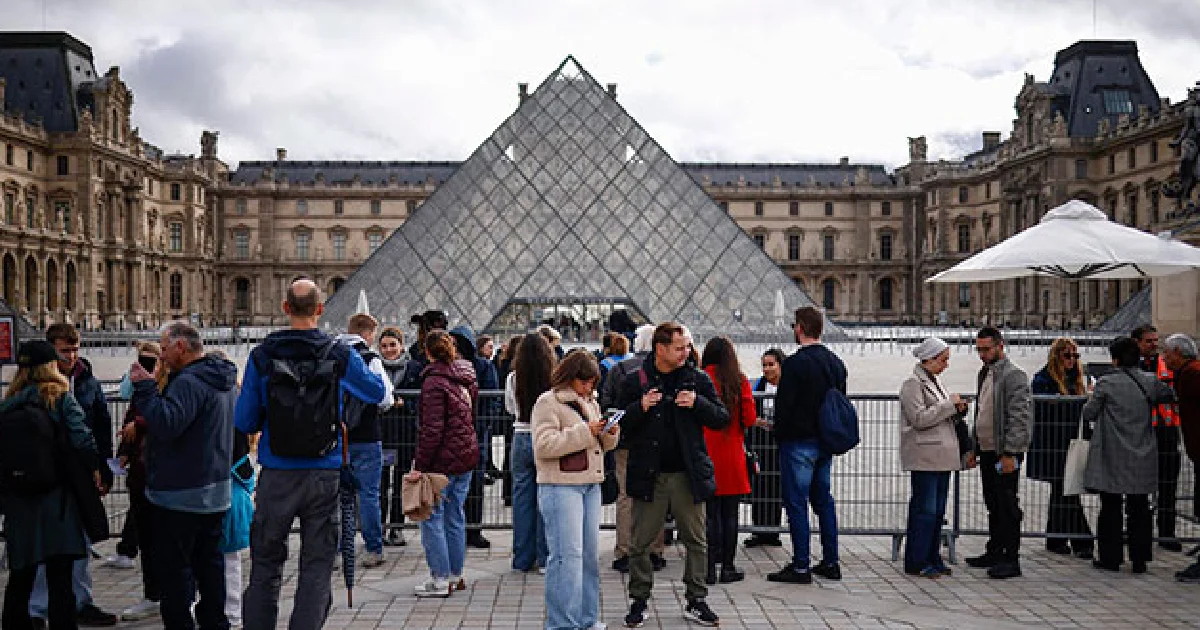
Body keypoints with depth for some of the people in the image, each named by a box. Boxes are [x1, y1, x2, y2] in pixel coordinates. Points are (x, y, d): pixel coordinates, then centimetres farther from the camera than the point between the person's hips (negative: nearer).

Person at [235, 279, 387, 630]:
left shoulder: (262, 356, -4)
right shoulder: (340, 356, -4)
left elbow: (244, 423, -1)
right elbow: (378, 392, 13)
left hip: (276, 477, 1)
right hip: (325, 475, 0)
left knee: (266, 566, 12)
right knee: (317, 568, 6)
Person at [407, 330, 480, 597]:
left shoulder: (434, 381, -15)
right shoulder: (465, 374, 8)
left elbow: (432, 428, -20)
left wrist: (419, 465, -18)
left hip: (443, 459, -8)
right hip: (467, 455, 8)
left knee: (432, 516, 1)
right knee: (455, 516, 15)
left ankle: (440, 579, 2)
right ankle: (456, 575, 22)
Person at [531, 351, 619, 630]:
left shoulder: (590, 402, 18)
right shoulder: (548, 403, -7)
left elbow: (601, 444, 23)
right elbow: (544, 445, -17)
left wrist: (610, 434, 0)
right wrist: (584, 432, -19)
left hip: (590, 485, 8)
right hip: (561, 486, -8)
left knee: (590, 554, 11)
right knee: (567, 556, -9)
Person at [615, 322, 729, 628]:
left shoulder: (698, 379, 4)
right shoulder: (633, 381, 0)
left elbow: (722, 419, 4)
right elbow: (618, 425, 3)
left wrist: (697, 403, -13)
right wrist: (640, 408, -15)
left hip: (687, 475, 1)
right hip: (648, 475, -1)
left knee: (696, 541, 9)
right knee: (640, 543, 6)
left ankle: (696, 602, 22)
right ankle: (639, 601, 20)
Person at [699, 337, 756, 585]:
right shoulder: (740, 381, -2)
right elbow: (750, 419, -3)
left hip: (705, 452, 0)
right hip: (732, 455, 1)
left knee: (710, 513, 4)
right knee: (730, 514, 8)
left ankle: (710, 568, 4)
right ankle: (727, 567, 12)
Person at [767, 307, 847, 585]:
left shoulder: (795, 363, -16)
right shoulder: (836, 362, 9)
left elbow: (784, 405, -16)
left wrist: (779, 435, -1)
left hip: (799, 443, -8)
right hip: (827, 443, 8)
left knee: (796, 502, -2)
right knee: (824, 500, 15)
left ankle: (801, 567, 0)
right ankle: (830, 562, 20)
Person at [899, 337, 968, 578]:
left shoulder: (933, 382, 18)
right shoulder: (912, 384, -9)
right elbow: (919, 418, -18)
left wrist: (957, 410, 5)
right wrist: (949, 404, -14)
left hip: (942, 456, 9)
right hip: (925, 457, -9)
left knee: (938, 510, 11)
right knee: (924, 509, -6)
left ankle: (933, 558, 18)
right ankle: (916, 563, 1)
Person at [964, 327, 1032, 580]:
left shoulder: (1013, 376, -12)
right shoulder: (984, 374, 17)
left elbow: (1019, 418, -18)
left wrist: (1009, 453, -21)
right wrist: (975, 450, 20)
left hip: (1005, 454, -9)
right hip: (986, 452, 9)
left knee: (1007, 506, -4)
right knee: (993, 505, 15)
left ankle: (1011, 559, 1)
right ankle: (995, 552, 24)